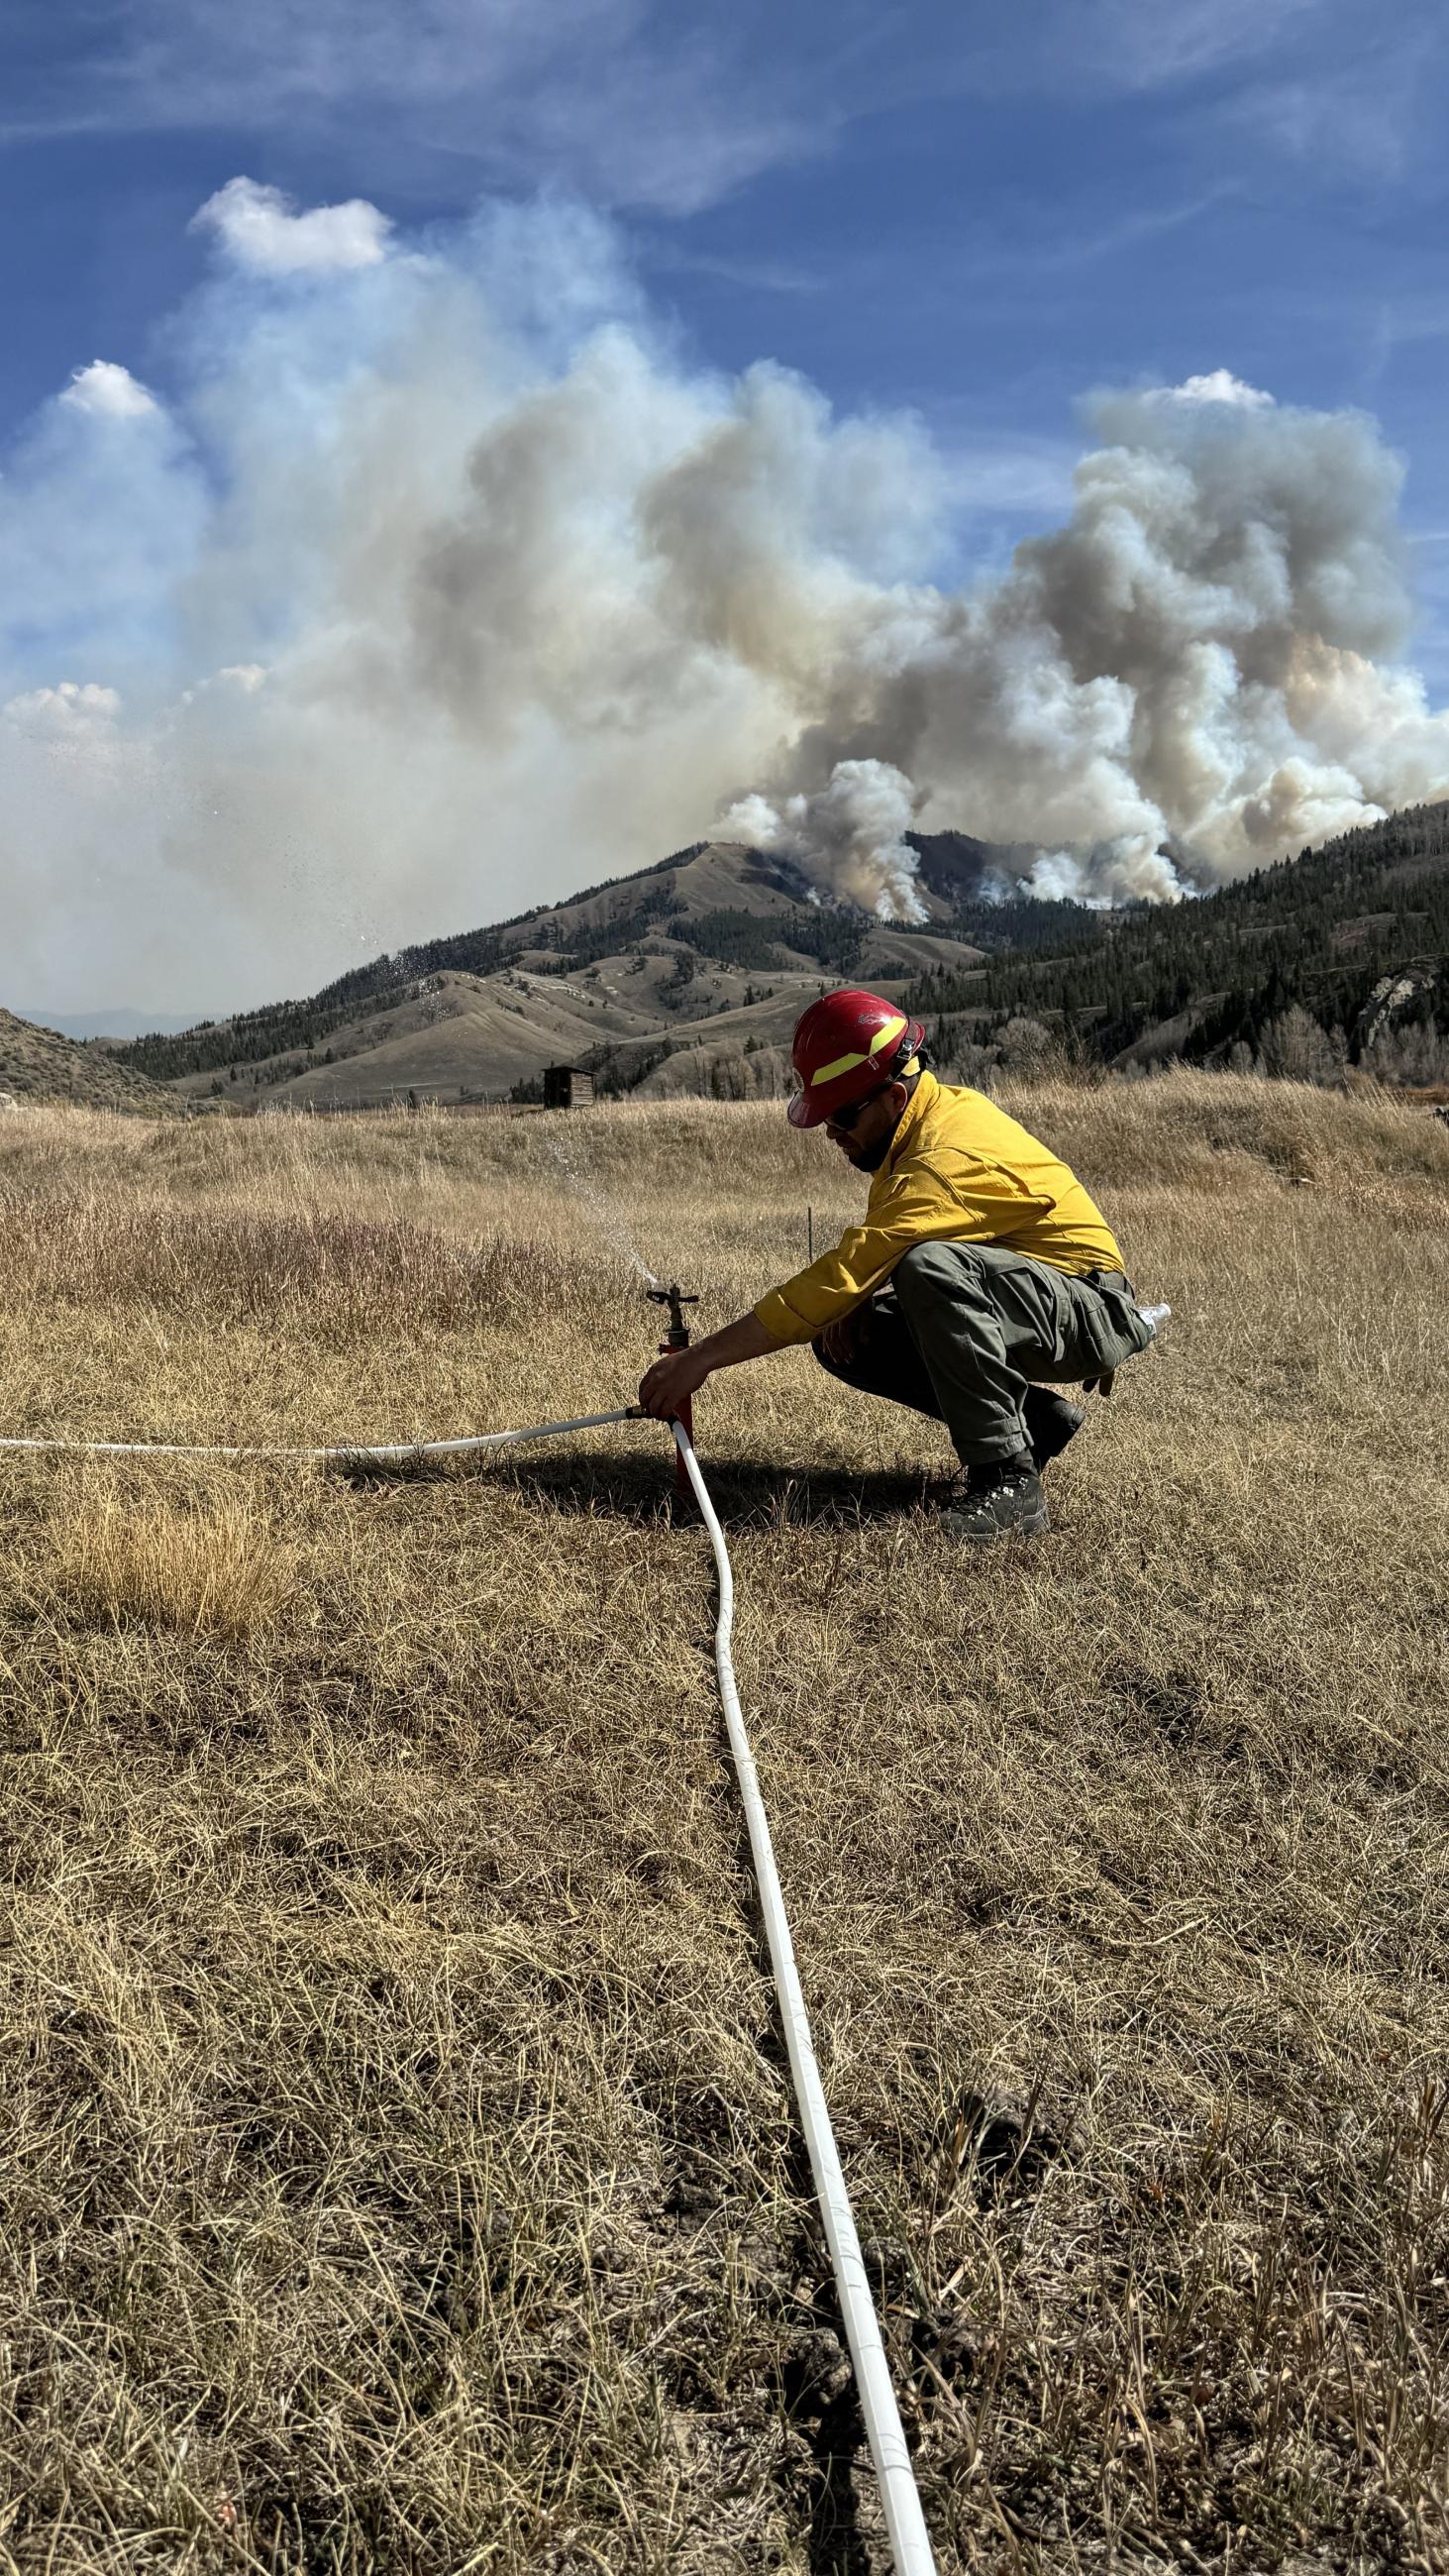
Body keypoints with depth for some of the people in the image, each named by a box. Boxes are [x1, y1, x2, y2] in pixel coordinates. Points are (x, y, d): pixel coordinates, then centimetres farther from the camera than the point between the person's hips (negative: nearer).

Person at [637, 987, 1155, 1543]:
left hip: (1094, 1314, -9)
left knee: (931, 1268, -37)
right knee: (842, 1340, -4)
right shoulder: (942, 1104, 2)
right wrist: (857, 1302, -8)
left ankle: (1008, 1479, -25)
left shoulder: (946, 1161, -28)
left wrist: (700, 1358, -28)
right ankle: (1034, 1419, 5)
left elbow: (842, 1275, -31)